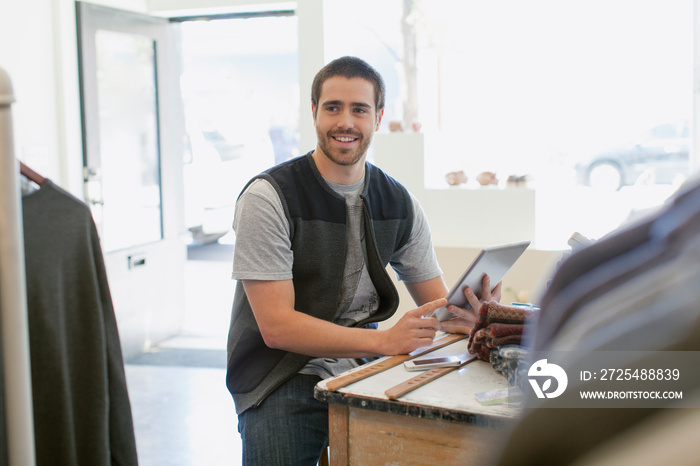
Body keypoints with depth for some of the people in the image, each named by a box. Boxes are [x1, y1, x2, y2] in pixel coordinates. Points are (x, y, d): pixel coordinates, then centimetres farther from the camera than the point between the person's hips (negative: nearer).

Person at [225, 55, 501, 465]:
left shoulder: (399, 203, 6)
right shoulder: (268, 197, -11)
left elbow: (438, 303, 9)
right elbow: (277, 327, -17)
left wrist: (472, 314, -16)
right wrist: (384, 340, -27)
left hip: (361, 365, 4)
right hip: (283, 380, -4)